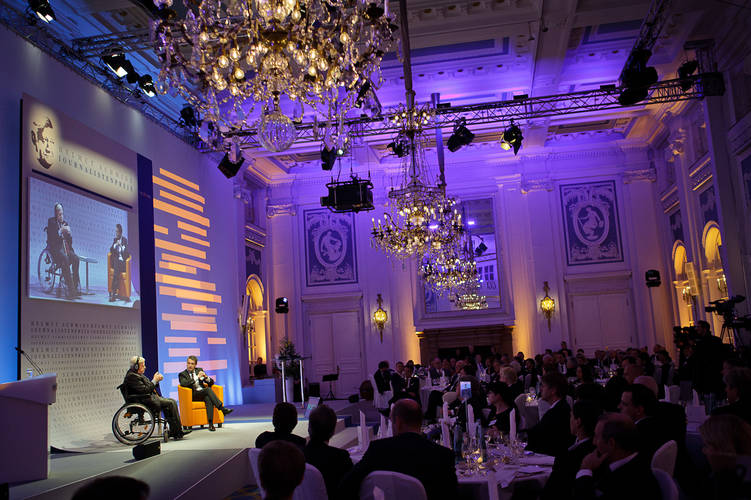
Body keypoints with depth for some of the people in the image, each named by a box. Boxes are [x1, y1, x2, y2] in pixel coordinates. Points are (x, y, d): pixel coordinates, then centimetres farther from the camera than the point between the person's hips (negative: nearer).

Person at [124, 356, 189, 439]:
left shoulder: (139, 374, 17)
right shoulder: (131, 376, -15)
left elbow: (148, 386, 20)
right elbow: (144, 390, -22)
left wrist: (157, 380, 3)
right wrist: (154, 380, -12)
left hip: (150, 397, 11)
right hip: (144, 401, -11)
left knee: (172, 401, 0)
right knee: (171, 403, -15)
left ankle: (173, 431, -2)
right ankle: (177, 432, -10)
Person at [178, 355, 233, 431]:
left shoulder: (199, 370, 18)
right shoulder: (182, 374, 8)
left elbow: (211, 382, 14)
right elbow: (183, 383, -16)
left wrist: (206, 377, -8)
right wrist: (197, 377, -20)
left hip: (203, 393, 3)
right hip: (193, 395, -3)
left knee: (208, 399, -34)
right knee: (208, 389, -31)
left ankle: (211, 424, -43)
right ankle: (222, 408, -38)